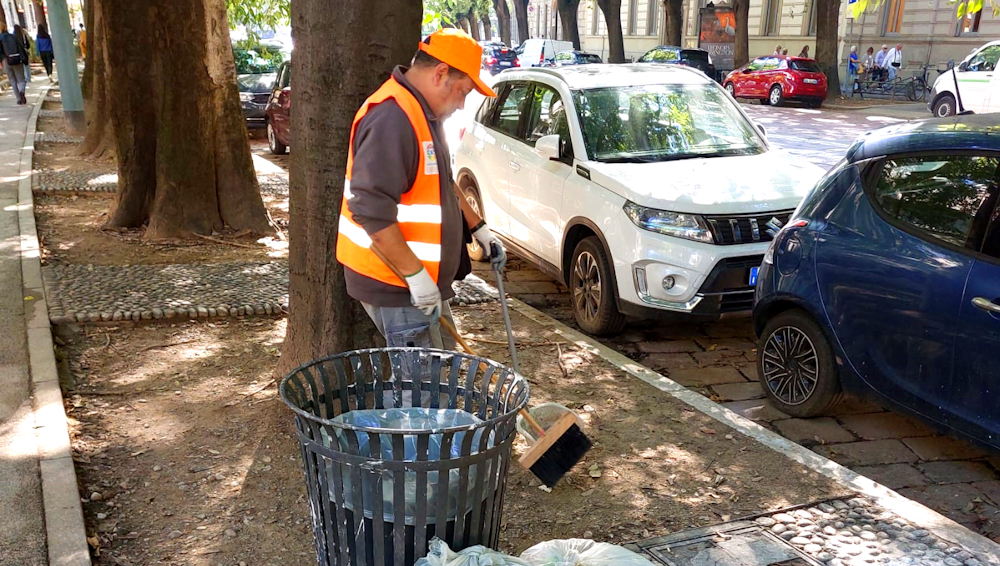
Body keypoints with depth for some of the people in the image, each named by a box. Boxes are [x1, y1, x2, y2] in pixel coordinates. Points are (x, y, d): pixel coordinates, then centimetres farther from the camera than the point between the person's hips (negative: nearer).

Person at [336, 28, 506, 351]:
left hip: (424, 285, 10)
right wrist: (416, 275, -26)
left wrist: (479, 229, 19)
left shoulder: (425, 114, 12)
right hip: (395, 287, -10)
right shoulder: (392, 117, -23)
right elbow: (370, 209, -30)